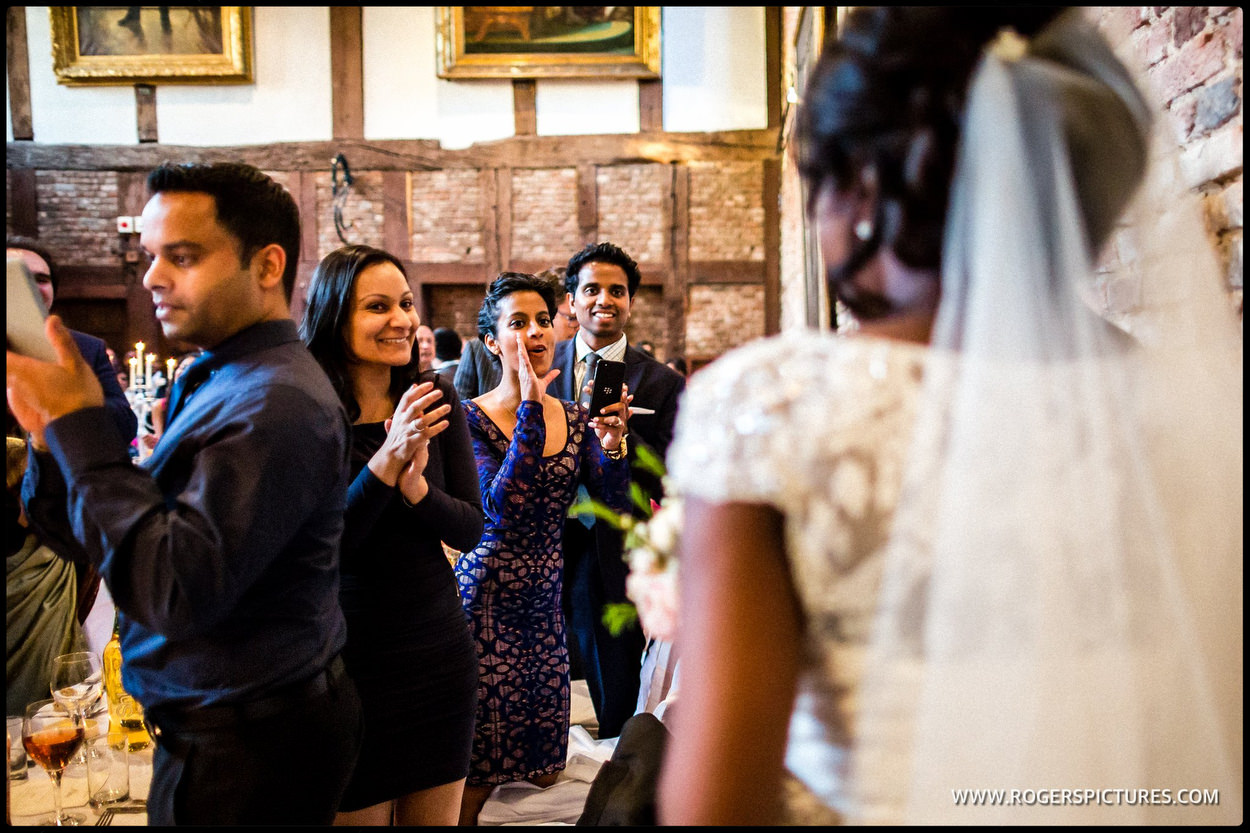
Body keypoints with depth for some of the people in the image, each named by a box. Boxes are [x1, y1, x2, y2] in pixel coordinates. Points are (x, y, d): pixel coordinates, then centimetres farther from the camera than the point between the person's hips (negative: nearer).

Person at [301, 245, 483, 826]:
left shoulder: (437, 399, -1)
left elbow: (470, 529, -2)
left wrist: (415, 485, -21)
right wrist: (388, 459, -28)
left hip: (438, 648, 4)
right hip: (347, 658, -4)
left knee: (437, 817, 16)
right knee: (356, 813, 9)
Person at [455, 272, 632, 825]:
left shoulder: (575, 419, 6)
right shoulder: (472, 418, -9)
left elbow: (616, 506, 0)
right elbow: (500, 503, -24)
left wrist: (612, 443, -17)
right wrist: (531, 407, -23)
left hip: (545, 602, 5)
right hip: (486, 598, -5)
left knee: (544, 776, 12)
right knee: (477, 781, -1)